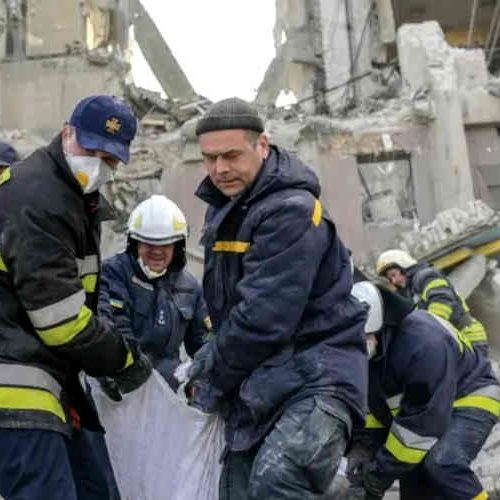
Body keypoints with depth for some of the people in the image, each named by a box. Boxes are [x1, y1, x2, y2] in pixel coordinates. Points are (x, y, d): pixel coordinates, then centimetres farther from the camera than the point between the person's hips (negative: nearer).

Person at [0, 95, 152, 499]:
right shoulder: (36, 200, -16)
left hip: (44, 381, 11)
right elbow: (60, 317, -19)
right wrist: (126, 360, -6)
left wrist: (107, 363, 14)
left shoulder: (77, 199, 17)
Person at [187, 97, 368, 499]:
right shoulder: (224, 207, 12)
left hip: (315, 371, -9)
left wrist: (215, 380, -10)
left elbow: (264, 316, -23)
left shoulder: (292, 210, -19)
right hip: (257, 381, 9)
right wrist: (212, 356, 7)